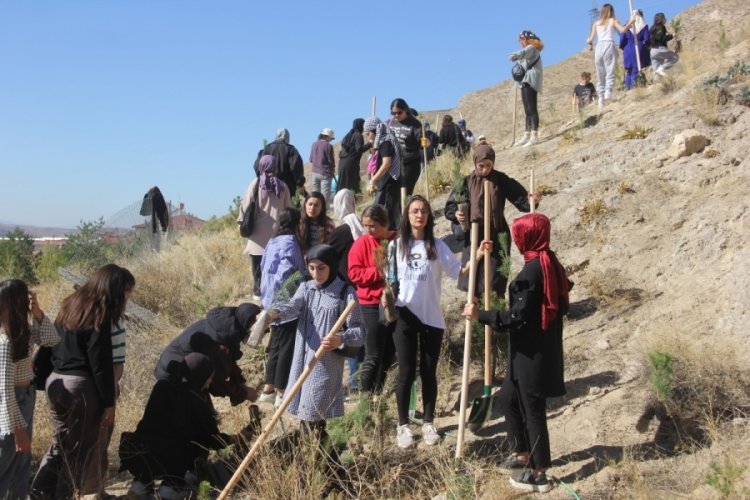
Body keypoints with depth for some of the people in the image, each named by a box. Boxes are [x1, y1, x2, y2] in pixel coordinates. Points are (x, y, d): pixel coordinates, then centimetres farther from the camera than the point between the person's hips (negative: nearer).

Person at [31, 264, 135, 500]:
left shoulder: (70, 306, 11)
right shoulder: (99, 316, -14)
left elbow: (51, 344, 15)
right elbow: (101, 363, -16)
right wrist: (109, 402, -11)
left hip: (55, 382, 8)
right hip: (80, 386, -8)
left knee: (60, 443, 18)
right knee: (80, 449, 5)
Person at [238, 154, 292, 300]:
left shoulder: (255, 183, -3)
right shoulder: (282, 186, 4)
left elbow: (246, 204, -5)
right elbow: (288, 209, 6)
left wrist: (242, 221, 2)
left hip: (258, 231, -1)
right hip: (277, 231, 2)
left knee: (258, 264, 5)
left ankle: (258, 291, 7)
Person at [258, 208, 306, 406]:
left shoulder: (273, 241, 13)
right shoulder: (289, 243, -15)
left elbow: (265, 268, 16)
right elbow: (288, 274, -23)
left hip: (273, 301, 9)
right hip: (286, 303, -9)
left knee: (276, 346, 16)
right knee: (287, 348, -2)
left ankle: (268, 389, 21)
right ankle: (281, 392, 3)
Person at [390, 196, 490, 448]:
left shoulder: (437, 246, 0)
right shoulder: (396, 245, 0)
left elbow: (459, 271, -9)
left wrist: (478, 255, -22)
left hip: (431, 318, 1)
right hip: (404, 317, -1)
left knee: (429, 372, 9)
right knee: (406, 373, 4)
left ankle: (428, 423, 23)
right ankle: (403, 425, 17)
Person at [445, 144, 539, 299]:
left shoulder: (501, 180, -2)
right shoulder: (468, 182, -2)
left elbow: (519, 197, -5)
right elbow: (451, 204, -1)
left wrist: (531, 201, -26)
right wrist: (456, 214, -22)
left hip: (497, 235, -1)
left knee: (495, 279, -2)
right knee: (473, 275, 8)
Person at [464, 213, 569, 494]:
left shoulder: (531, 271, -21)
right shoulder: (551, 265, 7)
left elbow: (517, 318, -21)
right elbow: (561, 307, 15)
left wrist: (481, 316, -14)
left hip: (532, 353, -10)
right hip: (541, 349, 10)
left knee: (532, 410, 3)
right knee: (509, 398, 21)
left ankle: (538, 474, 16)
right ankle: (525, 455, 33)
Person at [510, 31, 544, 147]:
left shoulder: (531, 48, -2)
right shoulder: (529, 50, 27)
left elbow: (523, 52, -25)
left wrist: (515, 56, -42)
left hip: (530, 82, -10)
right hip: (525, 82, 10)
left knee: (532, 109, -16)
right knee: (528, 111, 7)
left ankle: (534, 135, -22)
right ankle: (527, 135, 7)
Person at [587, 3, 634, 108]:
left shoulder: (596, 23, 17)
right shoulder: (613, 21, 9)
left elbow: (590, 39, 12)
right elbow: (623, 30, -6)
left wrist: (590, 44, 33)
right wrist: (630, 23, 9)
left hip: (599, 47, 3)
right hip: (609, 46, -3)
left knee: (600, 75, 7)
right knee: (610, 72, -7)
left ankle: (601, 97, 3)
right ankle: (608, 91, -27)